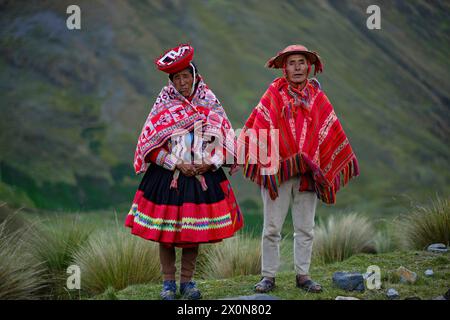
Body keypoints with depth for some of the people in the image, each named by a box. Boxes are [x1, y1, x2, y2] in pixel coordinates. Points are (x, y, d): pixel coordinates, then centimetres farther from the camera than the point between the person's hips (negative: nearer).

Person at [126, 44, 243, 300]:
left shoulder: (210, 105, 4)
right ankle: (168, 282, 11)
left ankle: (187, 281, 16)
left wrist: (209, 163, -10)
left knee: (194, 232, 5)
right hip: (168, 176, -1)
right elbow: (150, 146, -3)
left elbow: (224, 141, 5)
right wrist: (177, 165, -12)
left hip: (203, 175, 1)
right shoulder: (163, 106, 0)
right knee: (166, 232, 1)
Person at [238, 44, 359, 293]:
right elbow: (259, 128, -5)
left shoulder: (317, 97, 8)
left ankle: (302, 275, 17)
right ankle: (268, 276, 8)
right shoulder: (274, 94, -1)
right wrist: (266, 164, -12)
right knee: (272, 228, 1)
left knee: (305, 228, 8)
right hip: (278, 170, -3)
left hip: (308, 171, 3)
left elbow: (331, 132, 12)